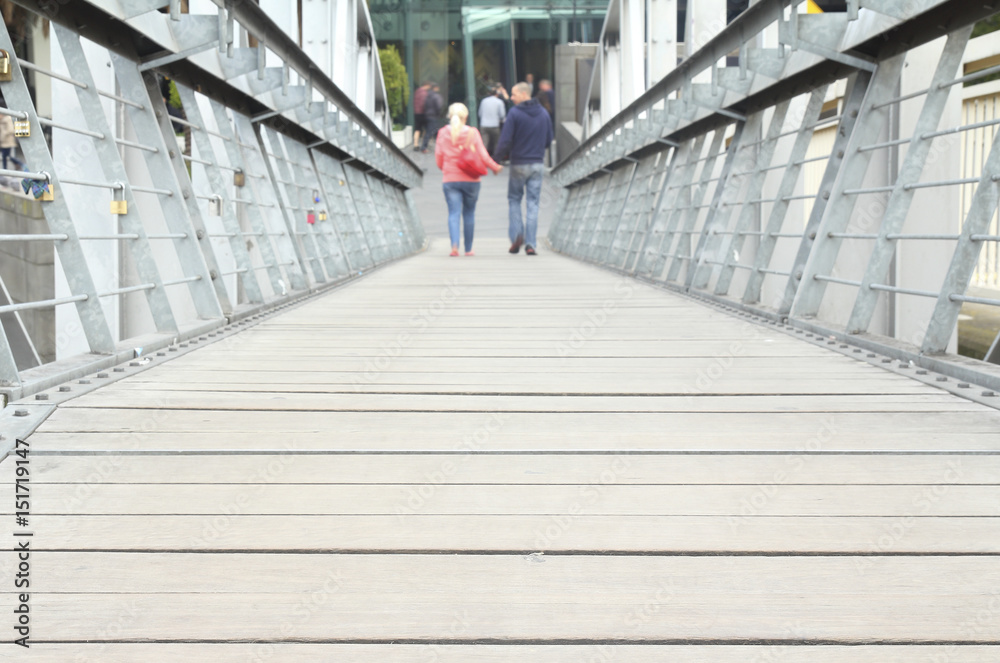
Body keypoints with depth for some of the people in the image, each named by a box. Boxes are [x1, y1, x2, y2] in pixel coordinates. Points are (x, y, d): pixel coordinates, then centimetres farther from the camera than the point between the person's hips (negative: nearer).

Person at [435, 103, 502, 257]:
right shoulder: (472, 132, -4)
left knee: (453, 213, -1)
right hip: (470, 179, 0)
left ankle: (454, 245, -23)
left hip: (450, 180, 0)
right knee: (469, 214, 11)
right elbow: (483, 155, -5)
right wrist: (495, 167, 11)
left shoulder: (443, 133, 0)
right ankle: (468, 249, 16)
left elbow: (438, 157, 5)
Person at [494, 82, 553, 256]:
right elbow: (549, 140, 11)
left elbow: (505, 140, -14)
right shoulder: (543, 113, 6)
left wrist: (499, 156, 0)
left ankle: (516, 235, -2)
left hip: (519, 164, -3)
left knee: (514, 199, 13)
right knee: (533, 203, 5)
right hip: (538, 164, 3)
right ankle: (530, 244, 0)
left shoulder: (514, 113, -10)